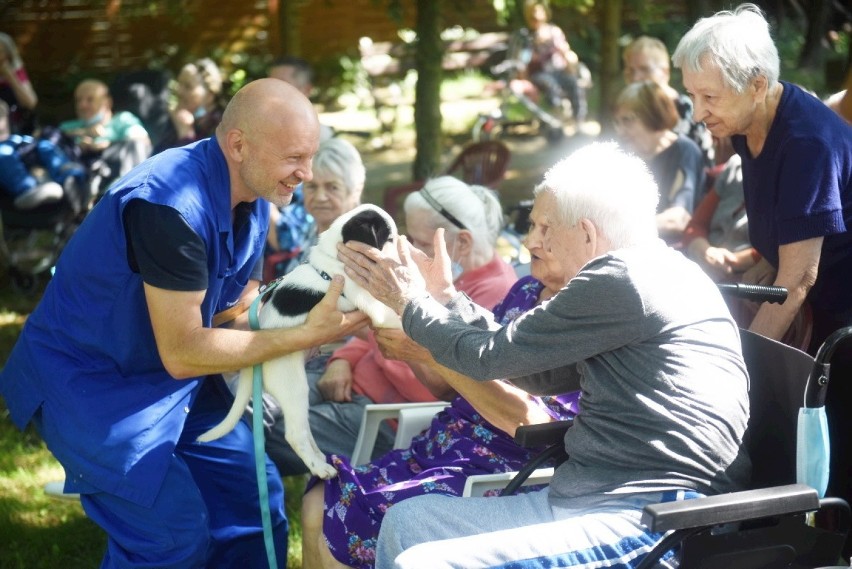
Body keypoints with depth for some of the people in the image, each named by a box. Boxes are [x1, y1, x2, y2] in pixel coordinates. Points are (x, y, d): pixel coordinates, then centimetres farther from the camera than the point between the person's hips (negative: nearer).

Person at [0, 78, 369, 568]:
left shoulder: (251, 200, -3)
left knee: (256, 500, 5)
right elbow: (182, 352, -27)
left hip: (173, 380, 8)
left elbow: (235, 315, 4)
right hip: (89, 380, -8)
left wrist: (320, 310, -13)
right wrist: (305, 336, -27)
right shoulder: (172, 205, -30)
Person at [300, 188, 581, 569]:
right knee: (320, 503, -6)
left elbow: (535, 422, -22)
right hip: (444, 449, 8)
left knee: (354, 518, -21)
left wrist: (435, 354, -23)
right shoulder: (526, 291, 14)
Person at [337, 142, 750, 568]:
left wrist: (410, 304, 12)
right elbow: (541, 374, 22)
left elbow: (491, 357, -6)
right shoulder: (650, 273, 17)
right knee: (406, 520, 12)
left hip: (645, 519, -11)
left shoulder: (625, 281, -14)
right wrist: (445, 300, 26)